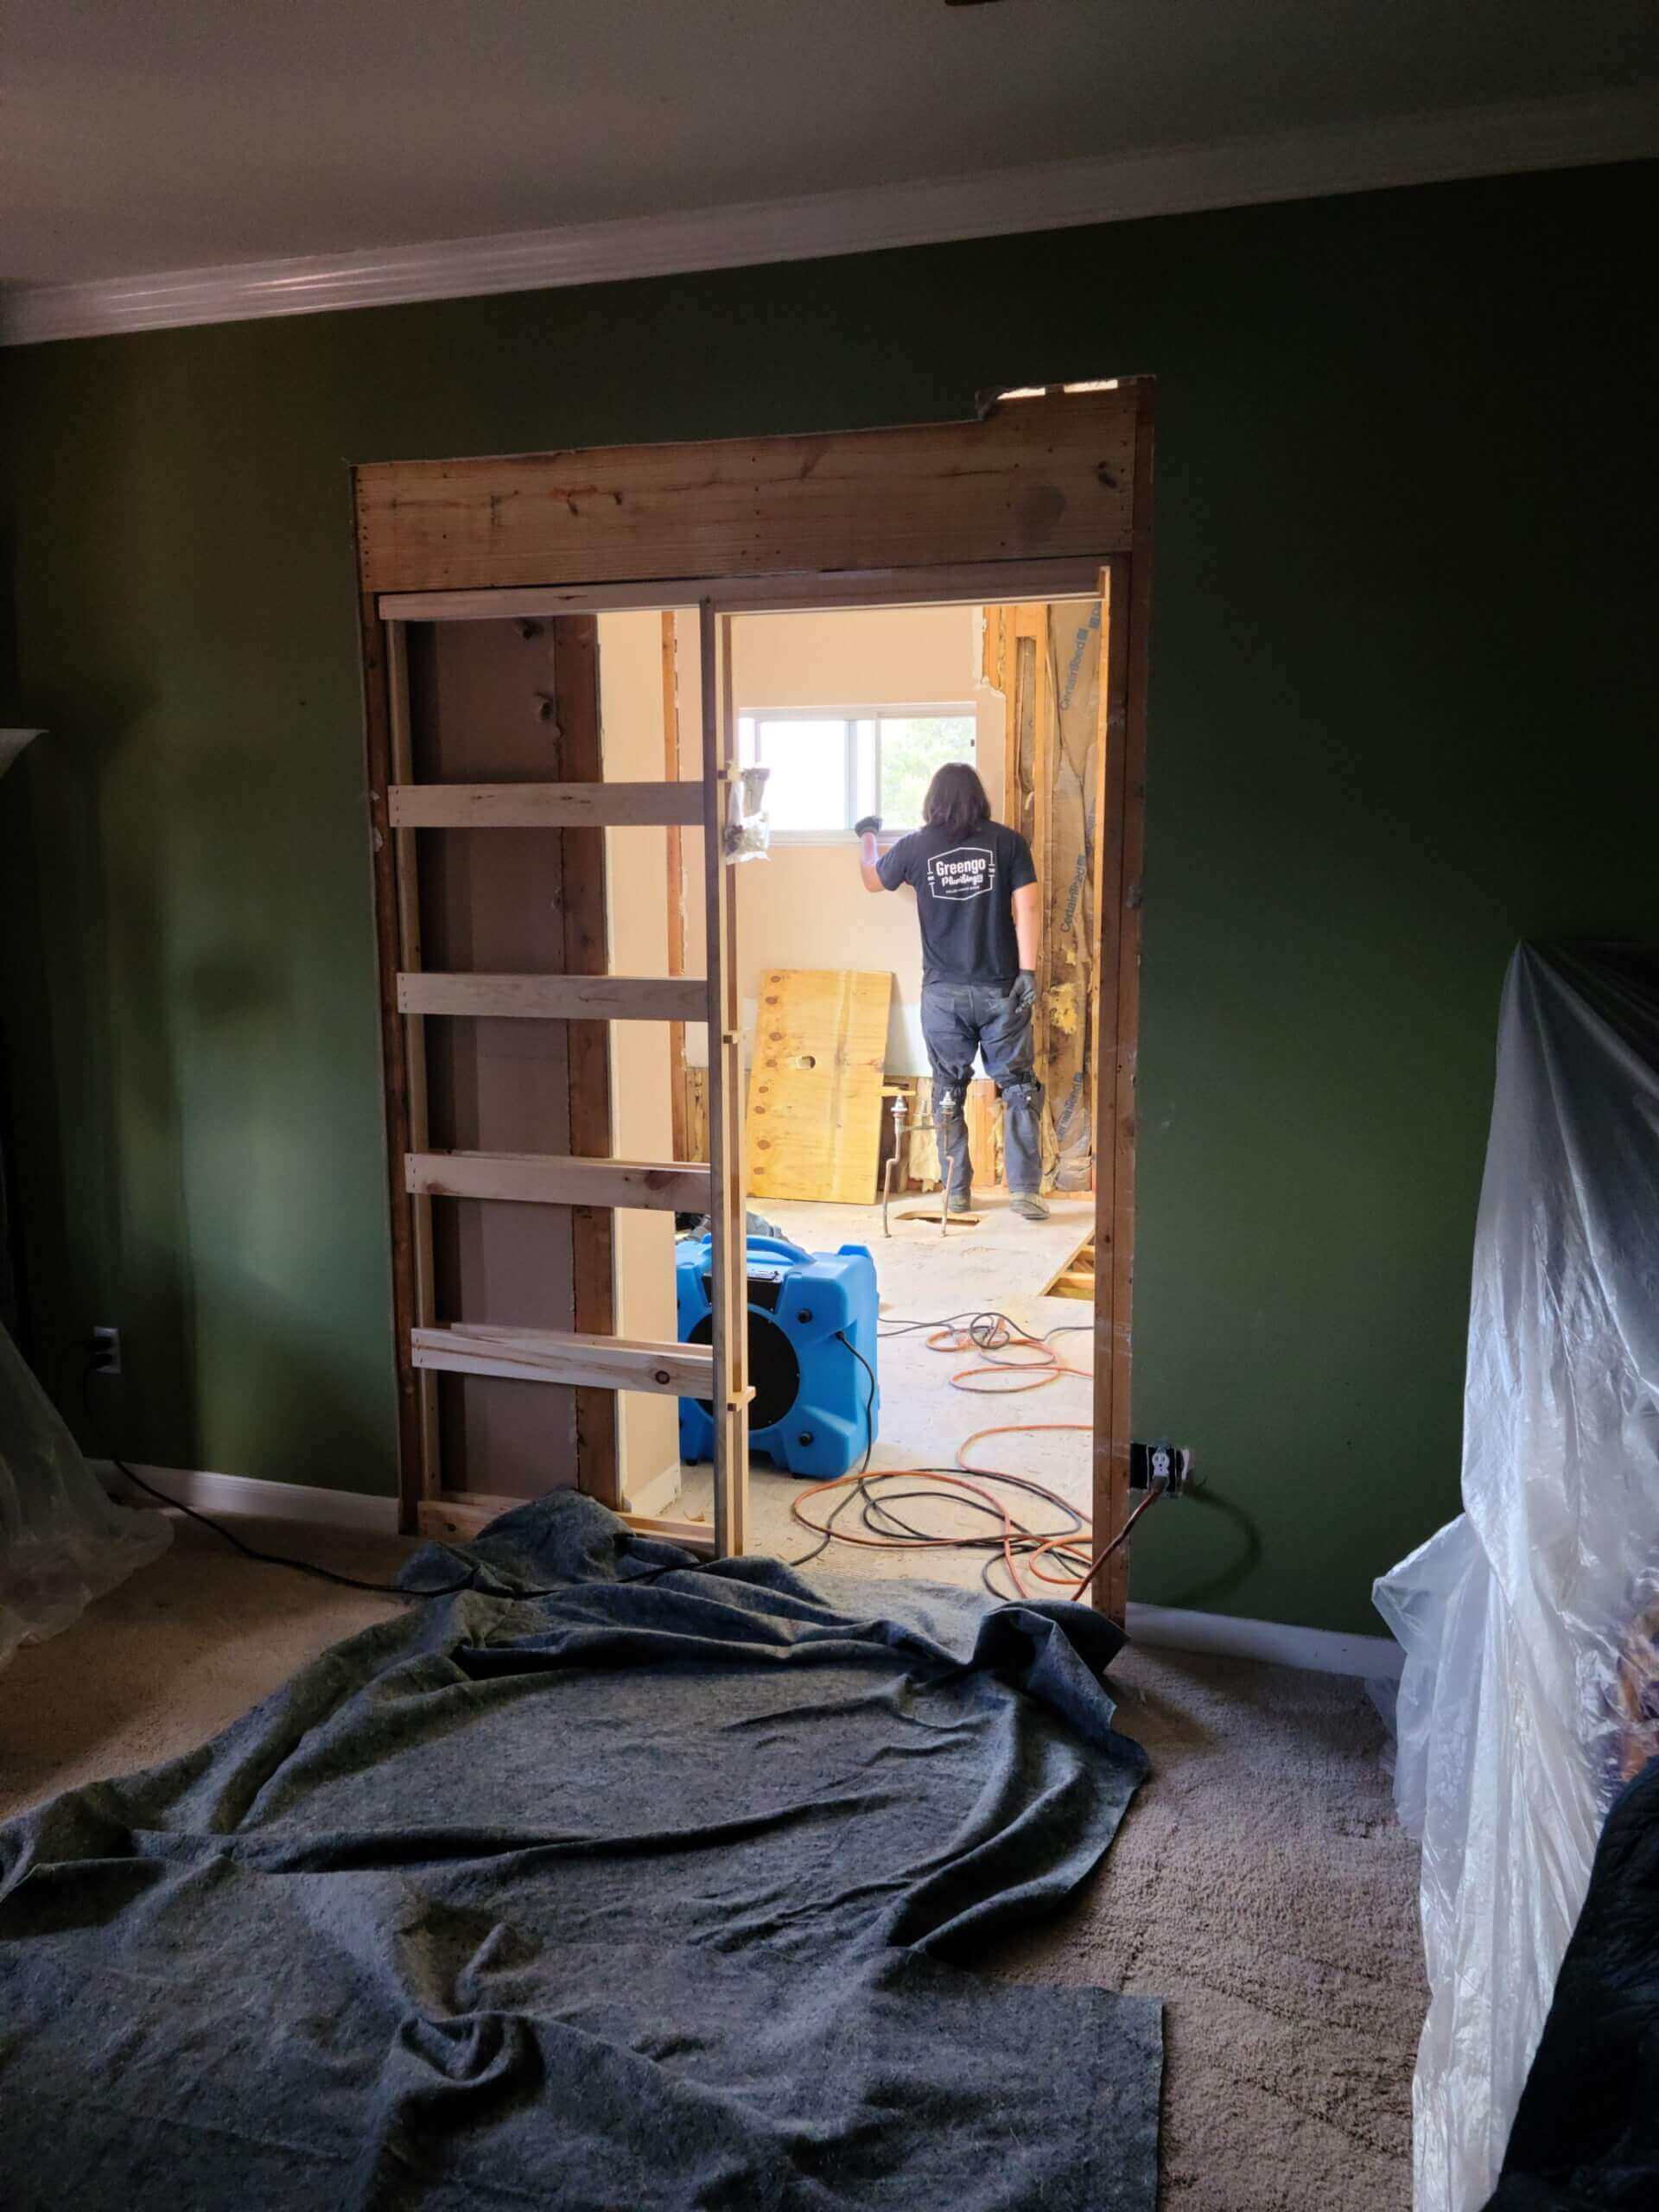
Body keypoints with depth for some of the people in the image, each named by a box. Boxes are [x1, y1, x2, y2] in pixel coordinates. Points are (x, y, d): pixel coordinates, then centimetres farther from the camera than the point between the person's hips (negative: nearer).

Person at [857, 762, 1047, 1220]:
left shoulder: (915, 846, 1)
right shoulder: (1008, 842, -1)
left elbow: (872, 880, 19)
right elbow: (1025, 908, -8)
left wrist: (867, 837, 37)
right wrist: (1028, 971, -8)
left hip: (943, 991, 1)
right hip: (999, 988, -1)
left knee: (949, 1091, 11)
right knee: (1018, 1085, 5)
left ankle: (956, 1192, 15)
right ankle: (1025, 1189, -2)